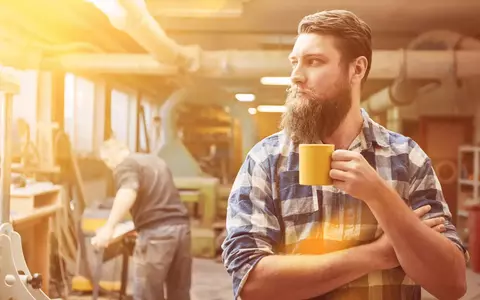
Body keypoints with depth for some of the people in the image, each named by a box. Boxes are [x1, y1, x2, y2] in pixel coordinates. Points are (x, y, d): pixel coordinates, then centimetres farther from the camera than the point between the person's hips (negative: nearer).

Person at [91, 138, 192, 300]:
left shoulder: (125, 165, 0)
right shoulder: (156, 160, 26)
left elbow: (128, 192, -22)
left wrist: (109, 227, -32)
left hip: (156, 232, -8)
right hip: (181, 226, 8)